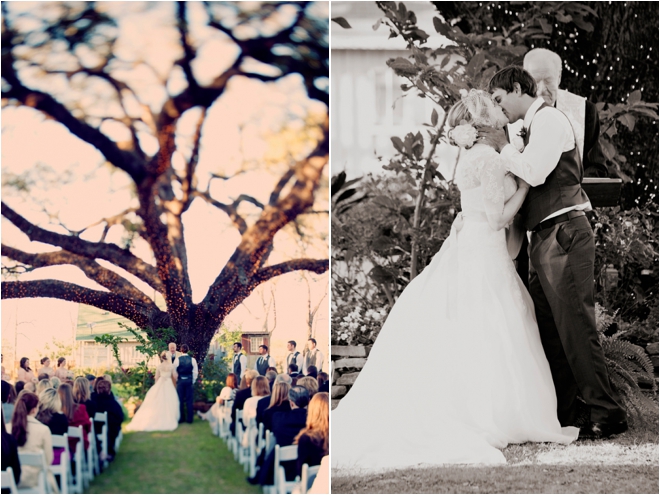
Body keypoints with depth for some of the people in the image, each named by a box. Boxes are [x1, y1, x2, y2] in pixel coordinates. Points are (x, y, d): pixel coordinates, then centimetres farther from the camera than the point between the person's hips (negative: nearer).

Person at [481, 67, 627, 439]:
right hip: (547, 240, 10)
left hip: (564, 236, -10)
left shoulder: (549, 119, -9)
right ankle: (564, 413, 15)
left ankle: (608, 413, -7)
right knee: (549, 330, 10)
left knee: (576, 326, -10)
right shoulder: (535, 125, 21)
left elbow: (534, 172, -21)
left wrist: (504, 147, -7)